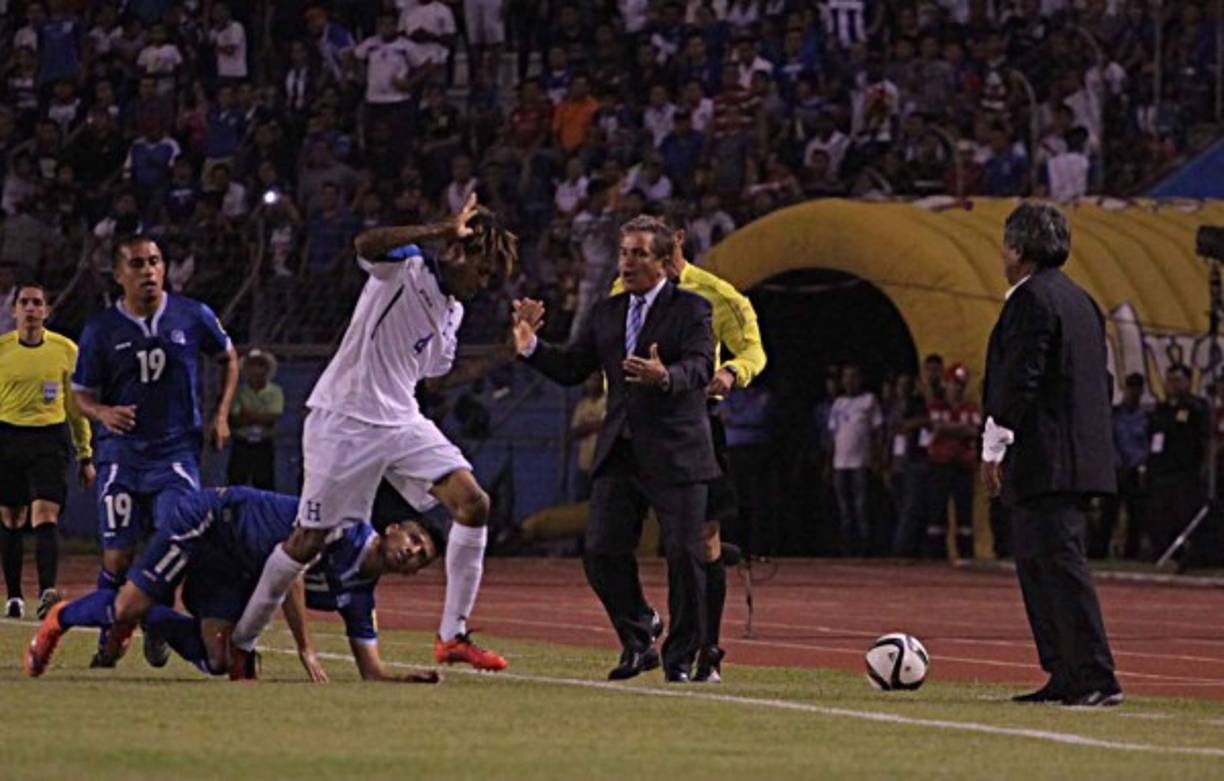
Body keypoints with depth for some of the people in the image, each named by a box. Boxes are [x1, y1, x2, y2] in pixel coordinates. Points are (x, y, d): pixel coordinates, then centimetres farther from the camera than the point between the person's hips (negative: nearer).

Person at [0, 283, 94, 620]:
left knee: (46, 516, -15)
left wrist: (85, 455, 12)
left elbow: (77, 406, 12)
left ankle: (47, 592, -26)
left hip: (50, 439, -1)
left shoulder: (65, 350, 4)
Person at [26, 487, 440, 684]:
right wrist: (306, 650, -29)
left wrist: (413, 679, -20)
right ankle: (61, 618, 16)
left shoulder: (358, 596, -2)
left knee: (216, 661, -9)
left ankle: (142, 616, 17)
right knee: (128, 607, -15)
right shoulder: (348, 528, -24)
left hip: (234, 572, 7)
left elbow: (371, 672, 0)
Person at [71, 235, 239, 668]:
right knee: (118, 556, -3)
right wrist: (103, 412, -15)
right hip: (122, 454, 0)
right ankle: (109, 640, 14)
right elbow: (81, 392, 7)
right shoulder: (101, 330, -1)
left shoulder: (193, 317, 0)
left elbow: (228, 357, 19)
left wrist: (221, 414, 10)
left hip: (177, 451, 0)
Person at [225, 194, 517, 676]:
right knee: (309, 540, -2)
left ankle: (453, 636, -7)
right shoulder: (405, 268, -10)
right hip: (343, 420, -7)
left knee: (473, 503, -11)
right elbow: (366, 245, -34)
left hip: (402, 423, 7)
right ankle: (240, 641, 14)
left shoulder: (452, 312, 14)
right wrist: (442, 231, -36)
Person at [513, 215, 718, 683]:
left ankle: (681, 657, 10)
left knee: (684, 555, -3)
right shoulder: (605, 314, 15)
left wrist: (665, 376, -39)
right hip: (620, 452, 5)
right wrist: (531, 347, -3)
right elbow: (571, 369, 13)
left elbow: (700, 368, -18)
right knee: (602, 552, -1)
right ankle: (638, 641, 18)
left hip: (676, 453, -5)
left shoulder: (691, 310, -3)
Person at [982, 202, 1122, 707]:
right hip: (1082, 455, 10)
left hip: (1044, 459, -10)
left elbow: (1020, 380, -17)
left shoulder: (1031, 300, -11)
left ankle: (1097, 679, -14)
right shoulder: (1080, 300, 19)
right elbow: (1100, 377, 21)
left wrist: (993, 449, -13)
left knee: (1060, 564, -10)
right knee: (1036, 563, 15)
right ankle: (1066, 676, 15)